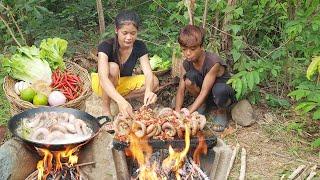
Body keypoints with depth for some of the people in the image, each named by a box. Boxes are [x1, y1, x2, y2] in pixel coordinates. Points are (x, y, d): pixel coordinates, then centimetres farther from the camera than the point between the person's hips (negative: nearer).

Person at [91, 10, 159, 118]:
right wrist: (120, 101, -59)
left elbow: (148, 73, -25)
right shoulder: (106, 46, -29)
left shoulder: (140, 47, -16)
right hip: (104, 85, -4)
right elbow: (103, 78, -43)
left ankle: (114, 98, -11)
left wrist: (148, 91, -49)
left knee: (154, 82, -21)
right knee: (113, 68, -37)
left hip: (123, 83, 4)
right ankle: (106, 108, -20)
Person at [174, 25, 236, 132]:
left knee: (219, 90, -41)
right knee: (189, 77, -26)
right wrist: (177, 111, -32)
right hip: (203, 97, 4)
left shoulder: (213, 63, -31)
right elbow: (181, 90, -15)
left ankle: (221, 111, -5)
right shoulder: (186, 64, -13)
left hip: (224, 93, -4)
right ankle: (203, 104, 2)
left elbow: (204, 92, -33)